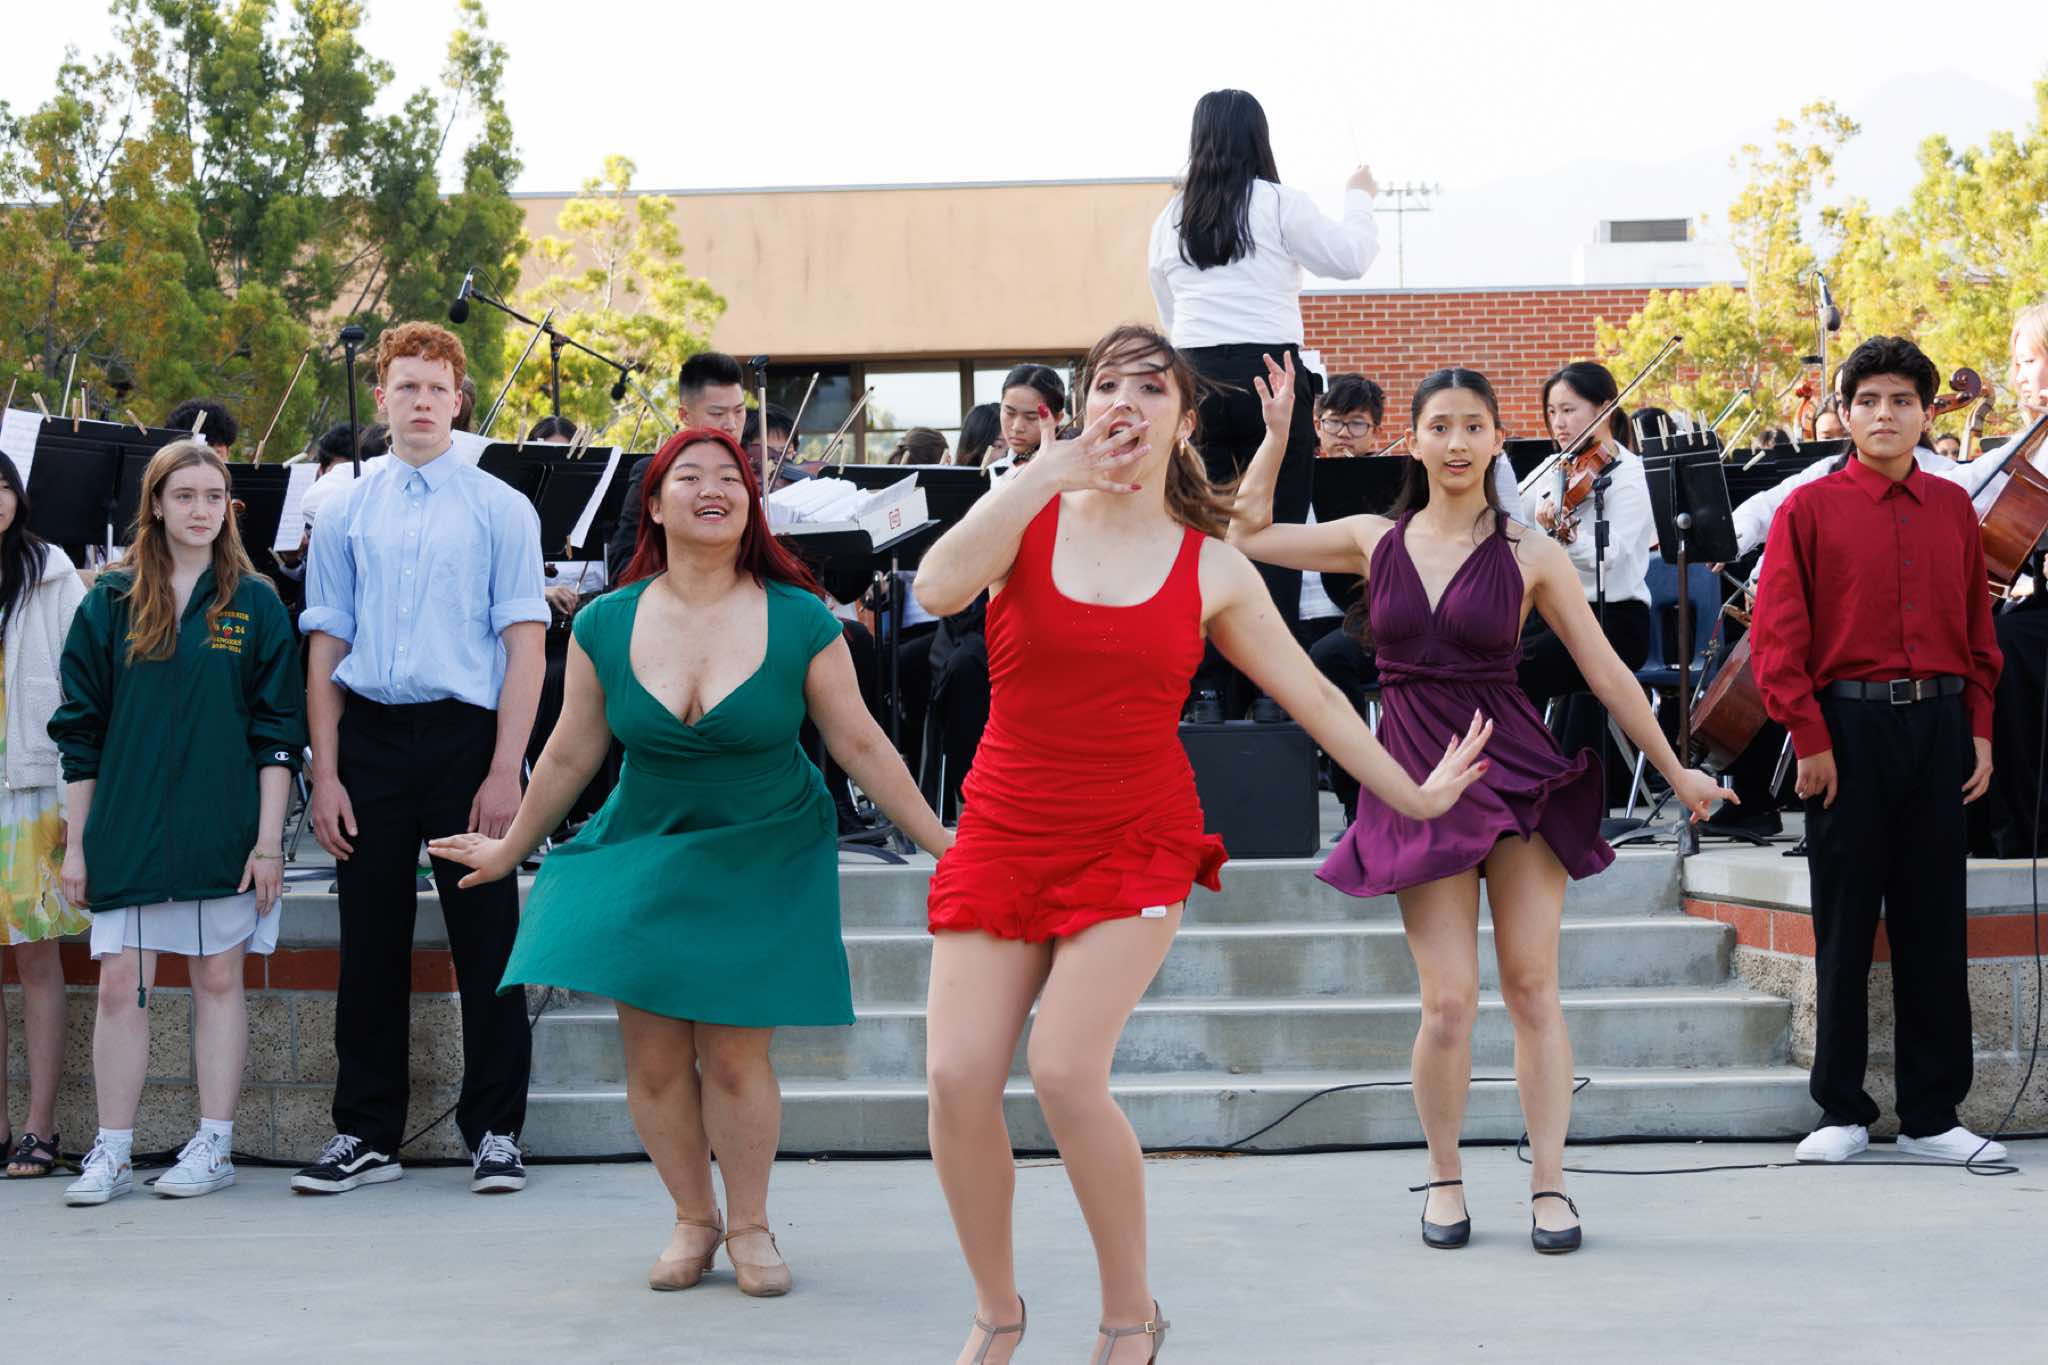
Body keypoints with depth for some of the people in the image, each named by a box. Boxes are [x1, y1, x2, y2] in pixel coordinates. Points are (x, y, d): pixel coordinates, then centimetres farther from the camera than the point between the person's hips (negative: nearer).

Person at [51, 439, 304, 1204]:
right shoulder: (110, 604, 6)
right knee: (120, 984, 0)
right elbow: (80, 734, 7)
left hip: (223, 830, -1)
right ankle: (112, 1153, 7)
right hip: (126, 831, 1)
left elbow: (278, 733, 2)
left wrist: (269, 839, -5)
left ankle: (214, 1146, 12)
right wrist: (75, 845, 4)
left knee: (218, 980, 4)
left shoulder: (254, 604, 4)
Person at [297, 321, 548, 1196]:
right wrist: (325, 775, 1)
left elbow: (524, 647, -2)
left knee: (485, 940, 1)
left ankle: (495, 1131, 10)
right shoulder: (346, 515, 10)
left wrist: (505, 771, -11)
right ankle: (365, 1134, 16)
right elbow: (327, 648, 9)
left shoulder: (500, 510, 3)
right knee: (370, 941, 7)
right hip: (370, 738, 2)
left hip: (465, 732, -2)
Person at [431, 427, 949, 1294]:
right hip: (644, 857, 2)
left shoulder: (800, 621, -9)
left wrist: (937, 840, 0)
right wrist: (509, 849, 16)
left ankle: (749, 1228, 17)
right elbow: (571, 754, 8)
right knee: (653, 1060, 0)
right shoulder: (605, 626, -4)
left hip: (763, 862, -2)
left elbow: (860, 745, -1)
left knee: (734, 1057, -4)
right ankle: (693, 1220, 22)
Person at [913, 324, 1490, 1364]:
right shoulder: (1028, 516, 2)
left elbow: (1312, 696, 14)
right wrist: (1047, 473, -18)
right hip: (1003, 832, 1)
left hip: (1135, 840, -1)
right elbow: (938, 588, -19)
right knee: (958, 1077, -9)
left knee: (1065, 1070, -19)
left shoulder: (1213, 569, 4)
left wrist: (1412, 795, 19)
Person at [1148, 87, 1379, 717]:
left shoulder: (1169, 221, 10)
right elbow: (1349, 259, 5)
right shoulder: (1281, 205, -3)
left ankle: (1209, 687, 7)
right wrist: (1359, 198, 20)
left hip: (1194, 381, 4)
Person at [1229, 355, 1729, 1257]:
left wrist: (1675, 771, 8)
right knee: (1449, 1001, -5)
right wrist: (1278, 427, 9)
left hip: (1517, 768, -1)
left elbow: (1606, 673, 5)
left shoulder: (1530, 556, 0)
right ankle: (1444, 1179, 15)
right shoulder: (1375, 541, 6)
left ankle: (1549, 1182, 9)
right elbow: (1247, 533, 12)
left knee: (1532, 986, -1)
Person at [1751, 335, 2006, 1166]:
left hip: (1939, 727, 3)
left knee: (1934, 924, 6)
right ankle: (1842, 1110, 12)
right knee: (1845, 922, 3)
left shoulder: (1953, 508, 10)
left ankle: (1931, 1114, 13)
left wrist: (1981, 729, 6)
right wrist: (1809, 738, -10)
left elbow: (1978, 630, 13)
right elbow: (1776, 639, -4)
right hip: (1850, 729, -3)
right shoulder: (1809, 511, -1)